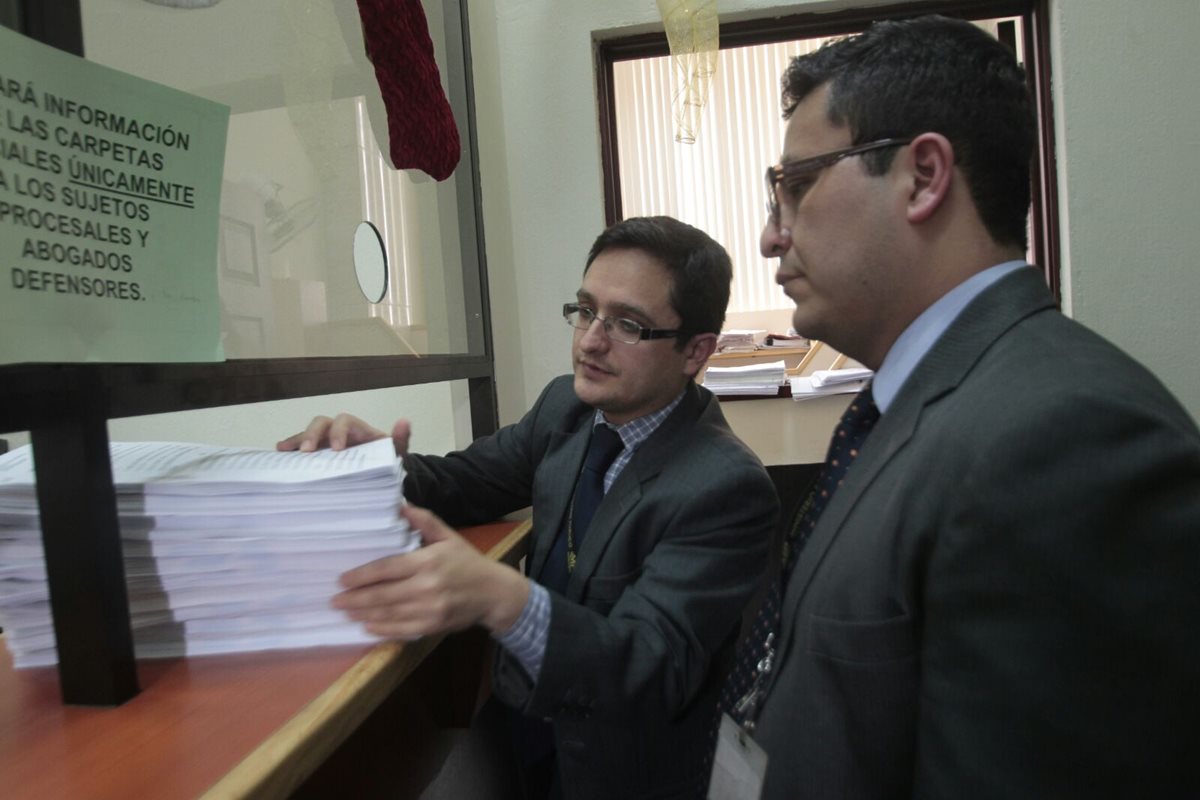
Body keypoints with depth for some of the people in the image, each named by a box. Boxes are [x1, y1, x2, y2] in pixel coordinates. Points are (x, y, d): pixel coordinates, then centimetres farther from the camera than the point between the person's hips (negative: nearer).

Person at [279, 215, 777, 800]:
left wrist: (503, 599, -44)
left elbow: (655, 669, -27)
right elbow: (463, 482, 3)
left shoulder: (727, 487, -23)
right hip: (518, 716, 5)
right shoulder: (566, 404, -2)